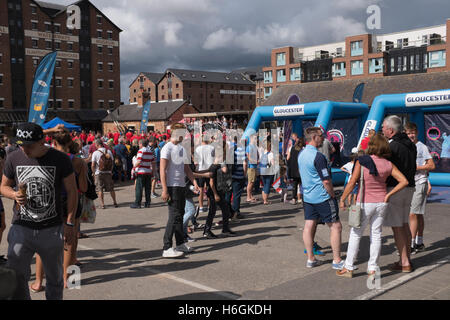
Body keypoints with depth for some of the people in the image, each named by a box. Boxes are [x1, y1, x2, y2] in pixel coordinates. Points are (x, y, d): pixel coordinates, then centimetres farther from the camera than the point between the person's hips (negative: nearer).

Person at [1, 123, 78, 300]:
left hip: (52, 229, -1)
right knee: (14, 277, -3)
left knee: (55, 278, 13)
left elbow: (72, 191, -2)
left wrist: (69, 223, -6)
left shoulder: (60, 159, -7)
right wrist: (15, 195, -12)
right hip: (21, 228, 1)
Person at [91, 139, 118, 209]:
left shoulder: (95, 153, -8)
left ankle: (102, 204, -1)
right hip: (108, 172, 3)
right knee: (111, 189, 12)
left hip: (98, 173, -3)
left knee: (100, 190, 3)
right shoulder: (109, 152, 1)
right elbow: (112, 163, 7)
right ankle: (115, 203, 19)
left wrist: (93, 173, 5)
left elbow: (93, 165, -9)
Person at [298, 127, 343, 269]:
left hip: (307, 196, 8)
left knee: (309, 226, 9)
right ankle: (337, 260, 6)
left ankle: (310, 259, 16)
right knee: (336, 226, 2)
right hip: (322, 197, -8)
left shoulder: (301, 154, 7)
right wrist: (332, 195, -5)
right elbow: (326, 181, -21)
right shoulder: (318, 156, -20)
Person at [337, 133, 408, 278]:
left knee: (355, 234, 9)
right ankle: (372, 269, 18)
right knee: (376, 235, 12)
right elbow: (404, 181, -5)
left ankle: (348, 268, 15)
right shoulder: (388, 164, -2)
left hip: (365, 202, -3)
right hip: (381, 203, 3)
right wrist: (388, 195, -1)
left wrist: (342, 199, -6)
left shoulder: (361, 161, -13)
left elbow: (352, 183, -15)